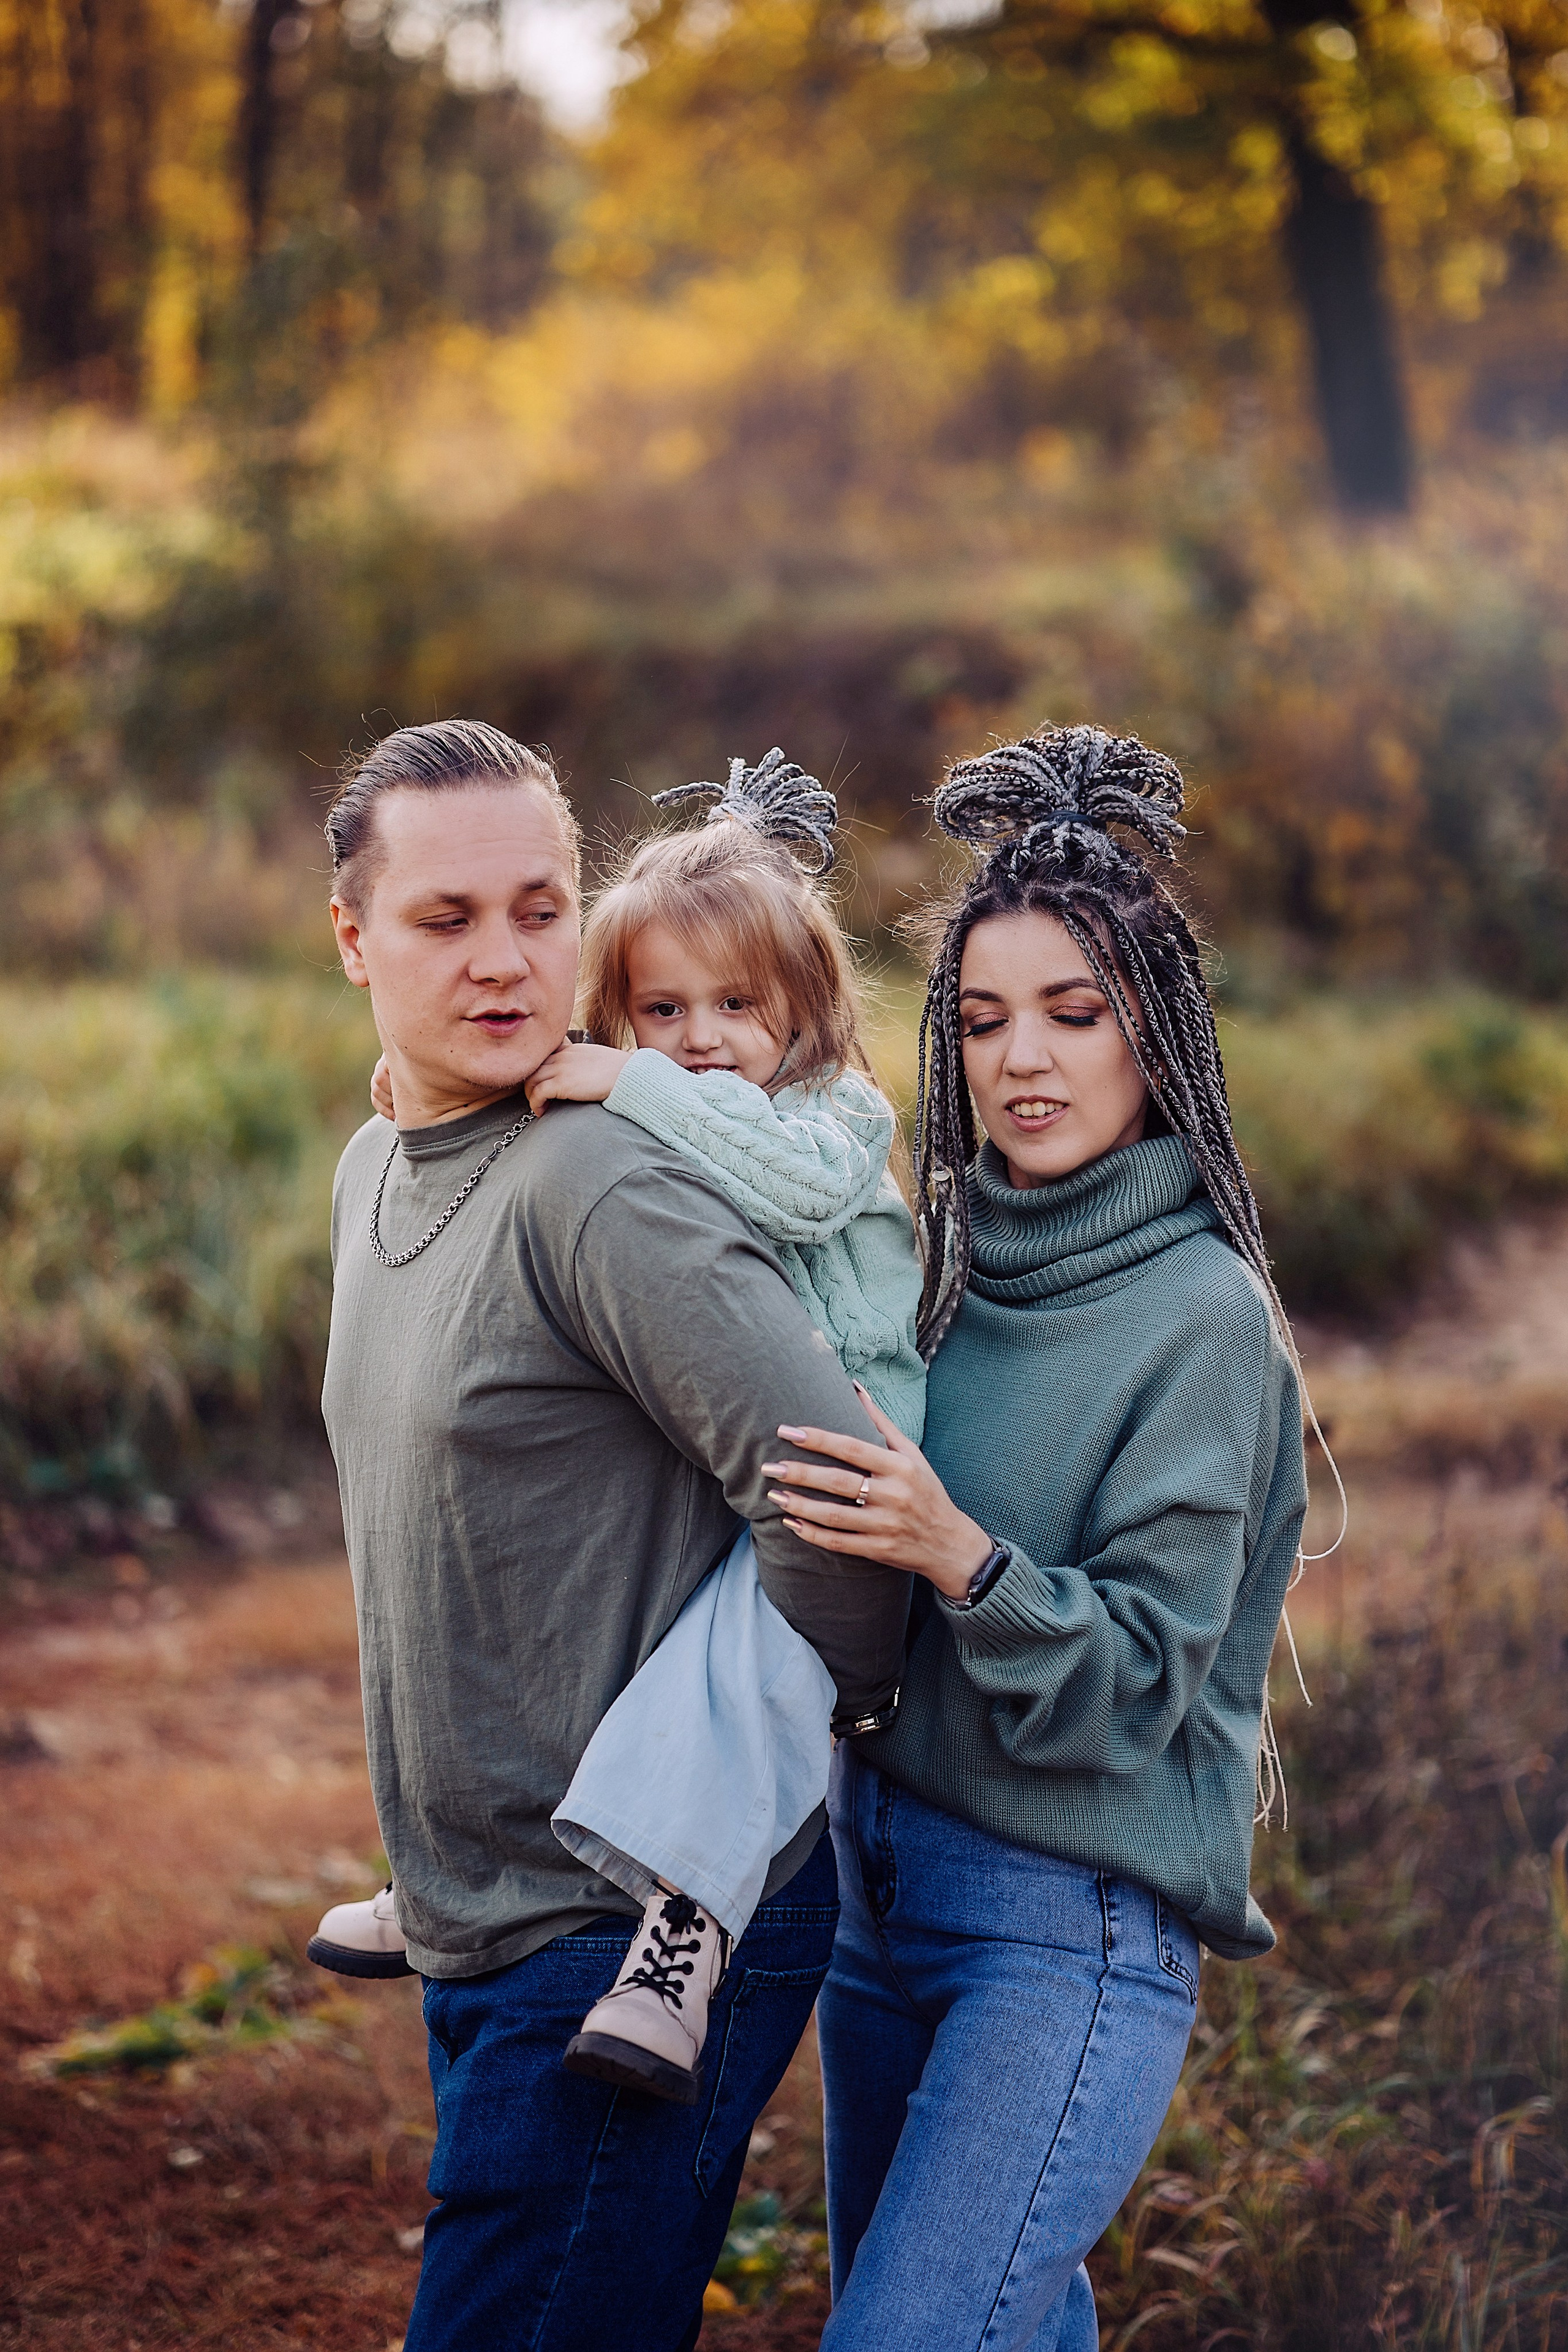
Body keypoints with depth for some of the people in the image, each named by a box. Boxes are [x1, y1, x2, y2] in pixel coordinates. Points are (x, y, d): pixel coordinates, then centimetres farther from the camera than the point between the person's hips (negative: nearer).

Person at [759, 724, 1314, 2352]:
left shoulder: (1203, 1315, -13)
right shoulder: (950, 1259, 6)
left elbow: (1141, 1679, -16)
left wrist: (961, 1558, -31)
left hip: (1075, 1925, -7)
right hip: (877, 1865, 7)